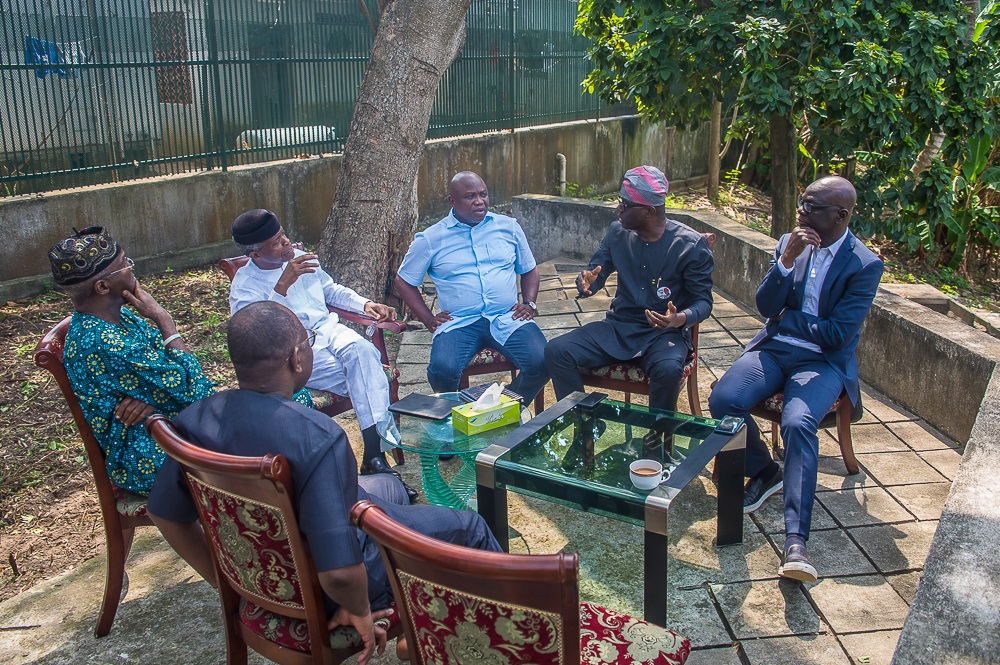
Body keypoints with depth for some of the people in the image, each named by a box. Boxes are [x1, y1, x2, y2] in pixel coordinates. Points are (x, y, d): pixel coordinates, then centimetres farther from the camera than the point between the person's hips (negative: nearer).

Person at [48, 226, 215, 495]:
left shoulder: (116, 317, -1)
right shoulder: (105, 344, -30)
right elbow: (190, 388, -24)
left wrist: (149, 395, -20)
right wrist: (163, 318, -18)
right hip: (149, 462, -9)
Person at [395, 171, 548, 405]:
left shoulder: (508, 227, 12)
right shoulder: (431, 239, 6)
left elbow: (529, 270, 23)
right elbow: (404, 281, 14)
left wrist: (530, 303, 5)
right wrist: (428, 319, 3)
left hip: (508, 318, 2)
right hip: (459, 322, -1)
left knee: (541, 362, -25)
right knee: (442, 371, -31)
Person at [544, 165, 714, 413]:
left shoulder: (691, 244, -7)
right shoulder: (618, 232, 5)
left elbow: (703, 300, -5)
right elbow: (594, 274, 9)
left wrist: (681, 318, -28)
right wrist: (586, 284, -17)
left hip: (665, 332, -4)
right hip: (619, 326, 4)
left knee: (668, 369, -38)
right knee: (556, 352, -18)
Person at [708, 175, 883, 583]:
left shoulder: (865, 265, -6)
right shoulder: (790, 243, 7)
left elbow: (838, 333, -13)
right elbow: (766, 307, -2)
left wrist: (786, 314, -3)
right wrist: (787, 259, -15)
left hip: (824, 361, -4)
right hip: (774, 349, 4)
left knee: (798, 423, -33)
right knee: (723, 400, -23)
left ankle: (795, 542, -33)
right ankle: (764, 472, 6)